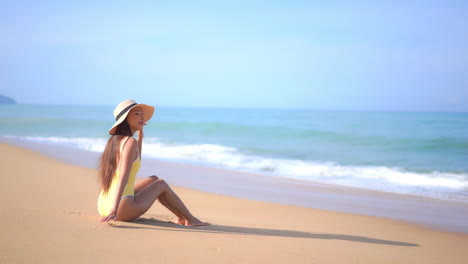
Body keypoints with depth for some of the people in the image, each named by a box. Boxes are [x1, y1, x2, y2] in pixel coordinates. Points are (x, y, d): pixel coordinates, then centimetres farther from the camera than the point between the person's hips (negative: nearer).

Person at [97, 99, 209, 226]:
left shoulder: (114, 140, 11)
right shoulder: (130, 142, -15)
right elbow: (123, 178, -24)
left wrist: (140, 138, 26)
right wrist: (114, 211, -30)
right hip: (122, 209, -9)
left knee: (153, 179, 25)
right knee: (161, 184, 15)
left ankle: (181, 217, 32)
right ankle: (190, 219, 29)